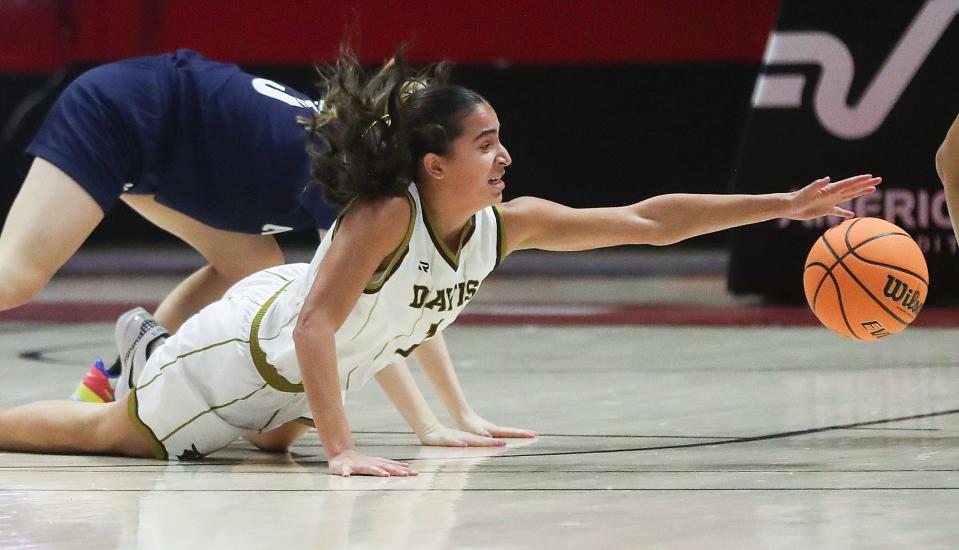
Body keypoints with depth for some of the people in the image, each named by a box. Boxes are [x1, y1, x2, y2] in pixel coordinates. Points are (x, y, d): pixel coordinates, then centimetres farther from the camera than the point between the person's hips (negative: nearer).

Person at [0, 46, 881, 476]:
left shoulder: (508, 225, -19)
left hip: (312, 378, 7)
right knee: (118, 434, 8)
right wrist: (342, 450, -46)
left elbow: (649, 221, -19)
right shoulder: (385, 216, -38)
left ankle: (143, 352, 50)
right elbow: (314, 327, -40)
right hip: (250, 346, -7)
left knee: (271, 442, 34)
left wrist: (786, 204, -24)